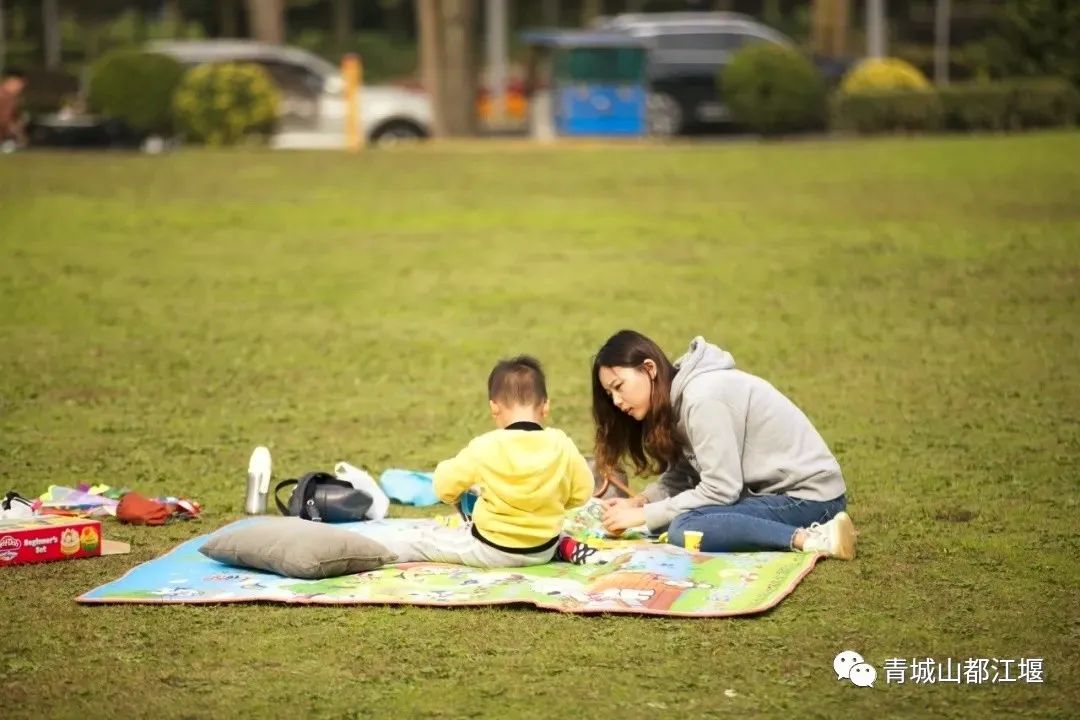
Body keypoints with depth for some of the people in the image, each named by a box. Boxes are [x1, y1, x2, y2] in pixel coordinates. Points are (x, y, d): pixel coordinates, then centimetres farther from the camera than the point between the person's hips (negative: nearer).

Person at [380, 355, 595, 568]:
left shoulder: (486, 447, -16)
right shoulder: (562, 445, -9)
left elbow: (445, 487, -8)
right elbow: (582, 493, -1)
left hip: (492, 551, -3)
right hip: (544, 551, 4)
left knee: (423, 541, 12)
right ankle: (564, 546, 20)